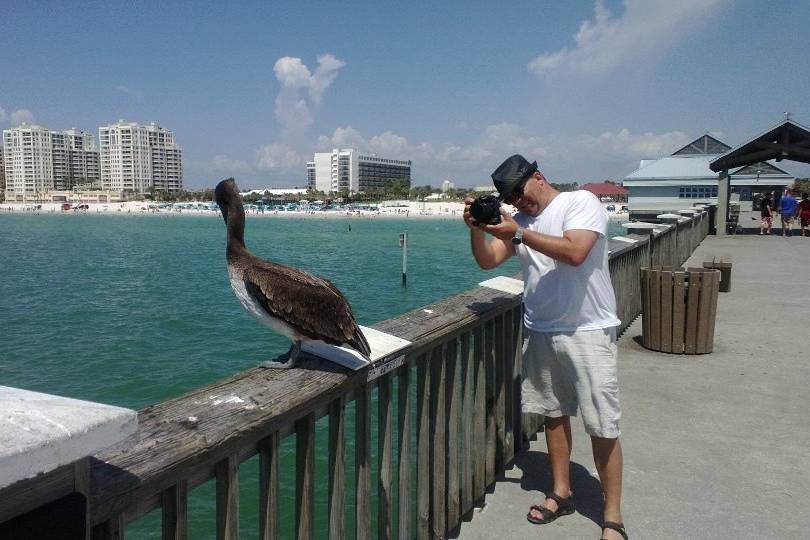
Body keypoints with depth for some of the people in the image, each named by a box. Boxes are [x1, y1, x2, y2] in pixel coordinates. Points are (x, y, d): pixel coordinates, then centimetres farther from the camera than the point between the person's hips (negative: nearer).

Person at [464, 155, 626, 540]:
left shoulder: (582, 202, -8)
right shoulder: (519, 219, 10)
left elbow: (574, 252, -24)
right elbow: (487, 261, 4)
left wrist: (518, 234, -25)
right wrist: (476, 228, -14)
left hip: (588, 331, -6)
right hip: (542, 332, 6)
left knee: (603, 427, -1)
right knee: (554, 414, 15)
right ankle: (561, 493, 32)